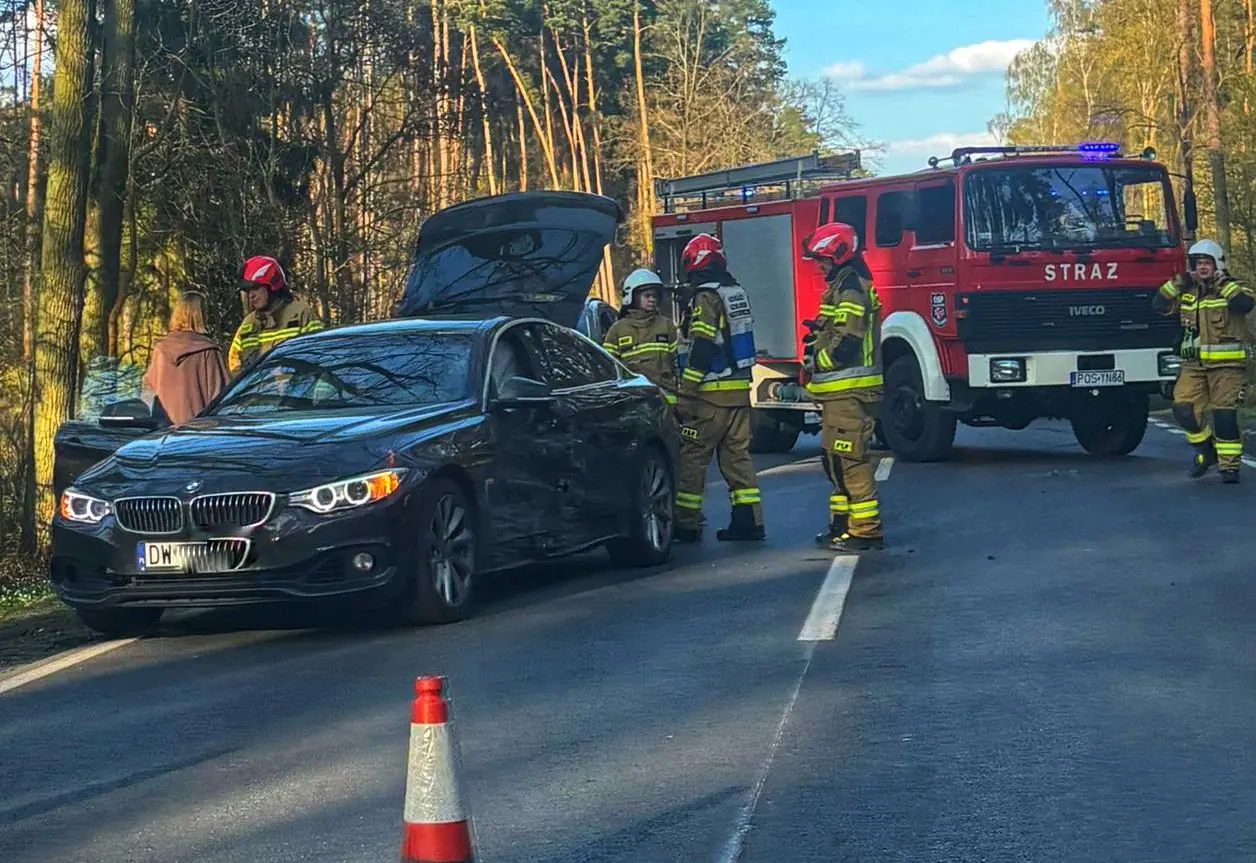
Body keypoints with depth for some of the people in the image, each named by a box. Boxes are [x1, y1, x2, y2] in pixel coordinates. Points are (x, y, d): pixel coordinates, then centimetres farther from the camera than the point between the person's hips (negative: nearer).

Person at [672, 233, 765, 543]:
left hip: (712, 391, -8)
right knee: (737, 454, 10)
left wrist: (684, 393, -16)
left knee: (691, 457, -2)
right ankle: (749, 519, 6)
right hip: (740, 389, 8)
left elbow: (700, 348, -18)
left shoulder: (705, 296, -13)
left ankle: (686, 523, 0)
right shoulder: (737, 291, 14)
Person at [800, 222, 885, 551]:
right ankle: (843, 523, 22)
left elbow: (847, 341, -21)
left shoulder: (850, 289, -13)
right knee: (836, 459, 16)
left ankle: (865, 530, -11)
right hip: (840, 391, 11)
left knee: (850, 460, -11)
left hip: (849, 390, -11)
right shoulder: (842, 287, 20)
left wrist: (818, 362, -10)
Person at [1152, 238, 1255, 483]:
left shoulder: (1230, 289, -1)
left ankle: (1230, 464, 4)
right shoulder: (1186, 292, 13)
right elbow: (1159, 304, 4)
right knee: (1184, 410, -7)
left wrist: (1222, 282, -17)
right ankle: (1205, 449, 16)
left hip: (1226, 364, -4)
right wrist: (1178, 282, -4)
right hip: (1193, 365, 4)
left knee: (1225, 415, -6)